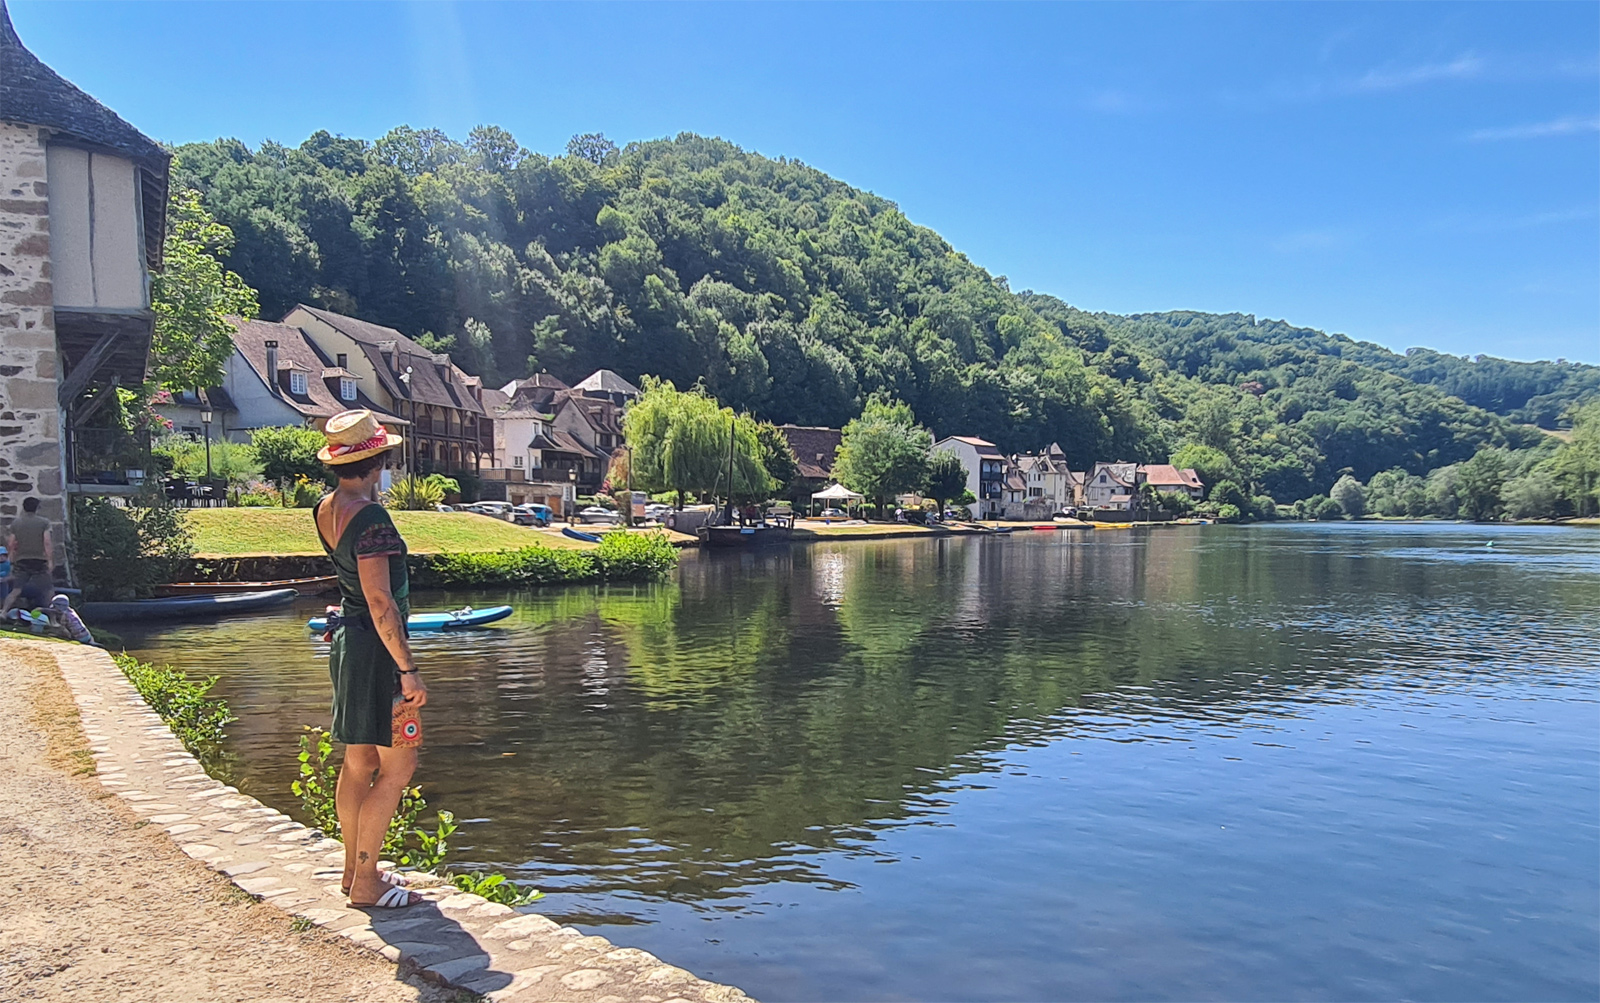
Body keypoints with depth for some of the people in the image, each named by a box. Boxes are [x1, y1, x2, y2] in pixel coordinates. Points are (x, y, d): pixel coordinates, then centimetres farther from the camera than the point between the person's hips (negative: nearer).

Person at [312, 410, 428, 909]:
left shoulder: (326, 508, 6)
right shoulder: (369, 516, -21)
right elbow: (381, 602, -24)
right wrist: (407, 669, -21)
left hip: (348, 640, 10)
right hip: (376, 648, -10)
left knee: (359, 763, 17)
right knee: (397, 768, -1)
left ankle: (355, 871, 28)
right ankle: (365, 883, 6)